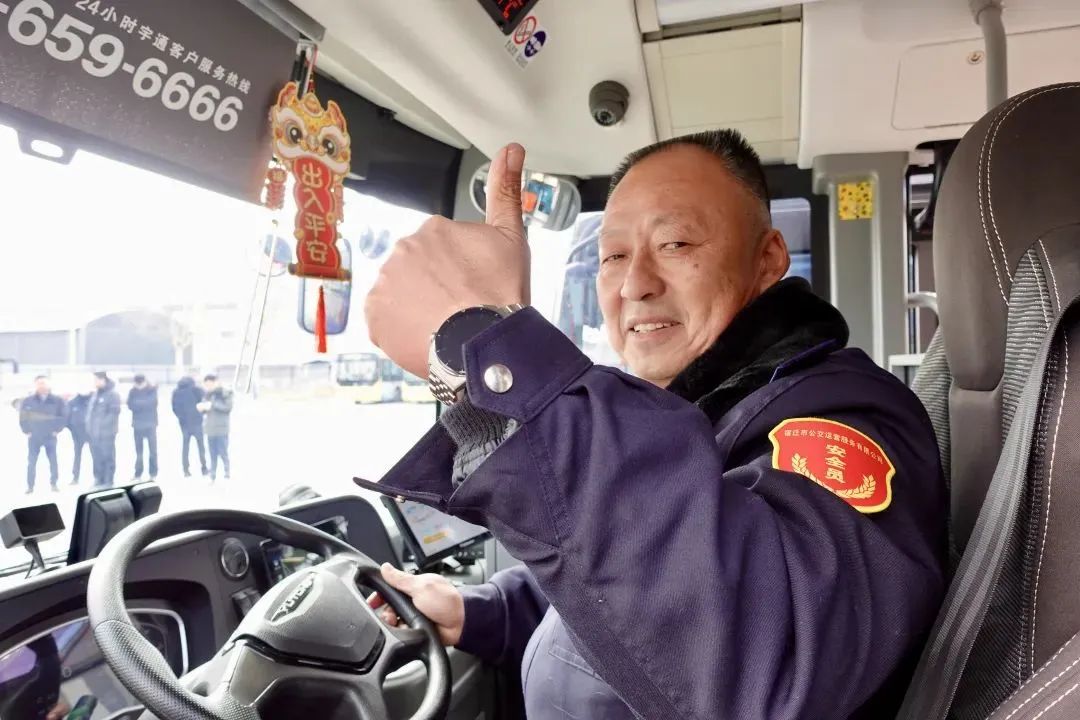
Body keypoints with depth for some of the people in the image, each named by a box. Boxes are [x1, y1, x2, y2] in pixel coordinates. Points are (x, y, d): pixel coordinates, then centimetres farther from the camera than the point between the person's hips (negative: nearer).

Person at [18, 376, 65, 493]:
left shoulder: (57, 400, -3)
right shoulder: (28, 401, -1)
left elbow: (63, 416, 3)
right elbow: (22, 417, 5)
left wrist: (57, 430, -2)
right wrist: (27, 431, 0)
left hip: (50, 436, 0)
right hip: (33, 437, 1)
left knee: (53, 461, 2)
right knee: (31, 462, 3)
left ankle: (54, 484, 13)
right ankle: (30, 486, 12)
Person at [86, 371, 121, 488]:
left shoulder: (112, 394, -11)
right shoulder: (95, 393, 15)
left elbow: (114, 412, -16)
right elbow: (90, 409, 23)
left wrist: (103, 424, -18)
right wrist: (89, 424, 13)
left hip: (106, 432, -9)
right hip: (94, 432, 9)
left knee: (107, 457, -2)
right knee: (97, 457, 16)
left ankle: (108, 482, 5)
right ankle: (98, 480, 26)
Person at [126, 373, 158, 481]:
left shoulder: (152, 390, -2)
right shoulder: (133, 391, 2)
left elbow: (152, 403, -14)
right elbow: (130, 405, -7)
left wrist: (138, 403, -11)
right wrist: (145, 404, -16)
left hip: (150, 424, -2)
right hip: (138, 425, 2)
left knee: (153, 450, -1)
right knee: (138, 451, 8)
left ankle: (153, 474, 8)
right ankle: (138, 474, 16)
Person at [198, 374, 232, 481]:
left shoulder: (226, 393, -4)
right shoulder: (208, 395, 9)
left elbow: (228, 407, -14)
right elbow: (204, 410, 13)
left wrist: (213, 405, -17)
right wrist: (202, 407, -9)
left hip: (222, 430, -5)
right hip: (210, 430, 5)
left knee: (223, 454, -1)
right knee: (213, 455, 10)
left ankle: (227, 475, 8)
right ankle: (212, 476, 18)